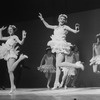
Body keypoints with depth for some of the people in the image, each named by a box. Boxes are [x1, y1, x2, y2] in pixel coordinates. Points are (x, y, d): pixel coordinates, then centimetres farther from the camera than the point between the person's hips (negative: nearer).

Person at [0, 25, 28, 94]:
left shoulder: (15, 37, -2)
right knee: (10, 72, 1)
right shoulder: (9, 38, 20)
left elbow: (21, 43, -16)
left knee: (10, 70, -25)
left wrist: (23, 38, -32)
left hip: (12, 54, -8)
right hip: (8, 55, 8)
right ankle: (12, 86, 1)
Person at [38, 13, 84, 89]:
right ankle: (56, 83, 8)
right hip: (58, 47, 7)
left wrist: (76, 30, -31)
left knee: (59, 64, -17)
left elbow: (74, 31, -10)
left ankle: (76, 65, -7)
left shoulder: (65, 27, -1)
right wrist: (42, 20, 18)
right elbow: (47, 26, 26)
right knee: (57, 65, 6)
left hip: (62, 46, -7)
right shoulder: (56, 27, 17)